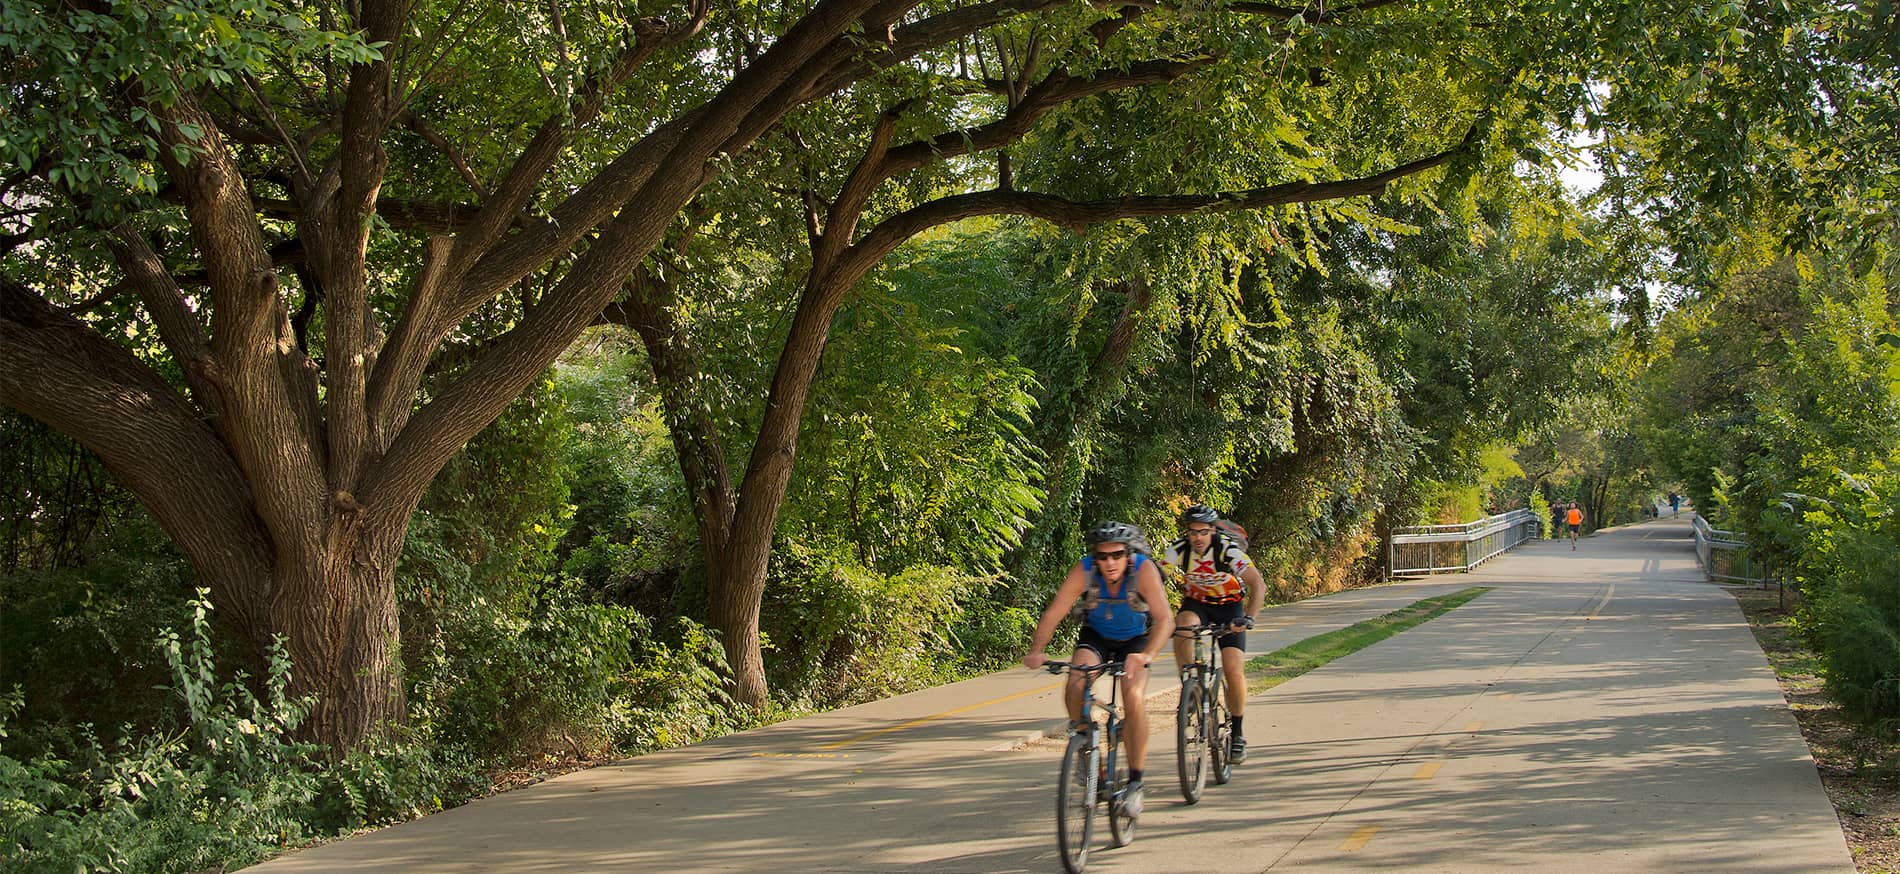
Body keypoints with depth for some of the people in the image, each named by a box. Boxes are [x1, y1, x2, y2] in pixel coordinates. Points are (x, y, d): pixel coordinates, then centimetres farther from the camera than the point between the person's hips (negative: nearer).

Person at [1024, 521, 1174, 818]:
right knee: (1076, 681, -28)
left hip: (1135, 640, -1)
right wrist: (1036, 651, -49)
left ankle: (1135, 783, -14)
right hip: (1095, 635, 2)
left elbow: (1165, 619, -39)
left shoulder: (1144, 570, -31)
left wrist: (1146, 655, -57)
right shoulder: (1083, 571, -27)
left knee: (1133, 696, -25)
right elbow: (1053, 614, -31)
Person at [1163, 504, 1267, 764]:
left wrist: (1248, 617, -50)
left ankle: (1237, 734, 4)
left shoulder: (1228, 550, -27)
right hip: (1196, 603, 2)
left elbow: (1258, 584, -35)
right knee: (1183, 626, -34)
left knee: (1234, 671, -15)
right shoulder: (1178, 551, -19)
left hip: (1229, 606, -2)